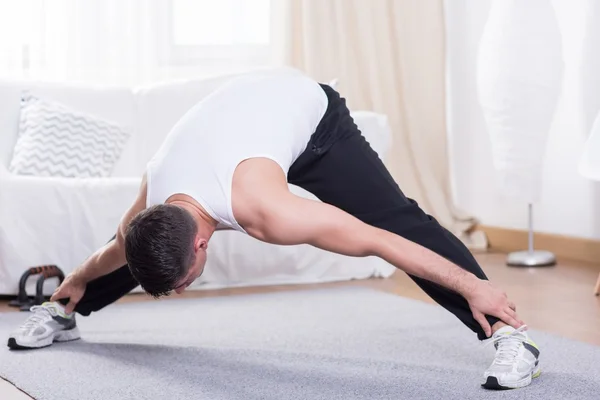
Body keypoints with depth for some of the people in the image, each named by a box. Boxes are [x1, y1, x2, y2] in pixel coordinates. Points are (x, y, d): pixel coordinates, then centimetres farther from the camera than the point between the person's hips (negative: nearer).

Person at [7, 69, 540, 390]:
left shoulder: (263, 211, -44)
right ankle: (61, 312, 35)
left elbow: (377, 238, -39)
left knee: (401, 220, -22)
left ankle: (510, 334, -24)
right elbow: (116, 251, 1)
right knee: (141, 250, 11)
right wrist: (75, 283, 21)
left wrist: (474, 286, -34)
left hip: (310, 110, -5)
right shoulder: (151, 210, -25)